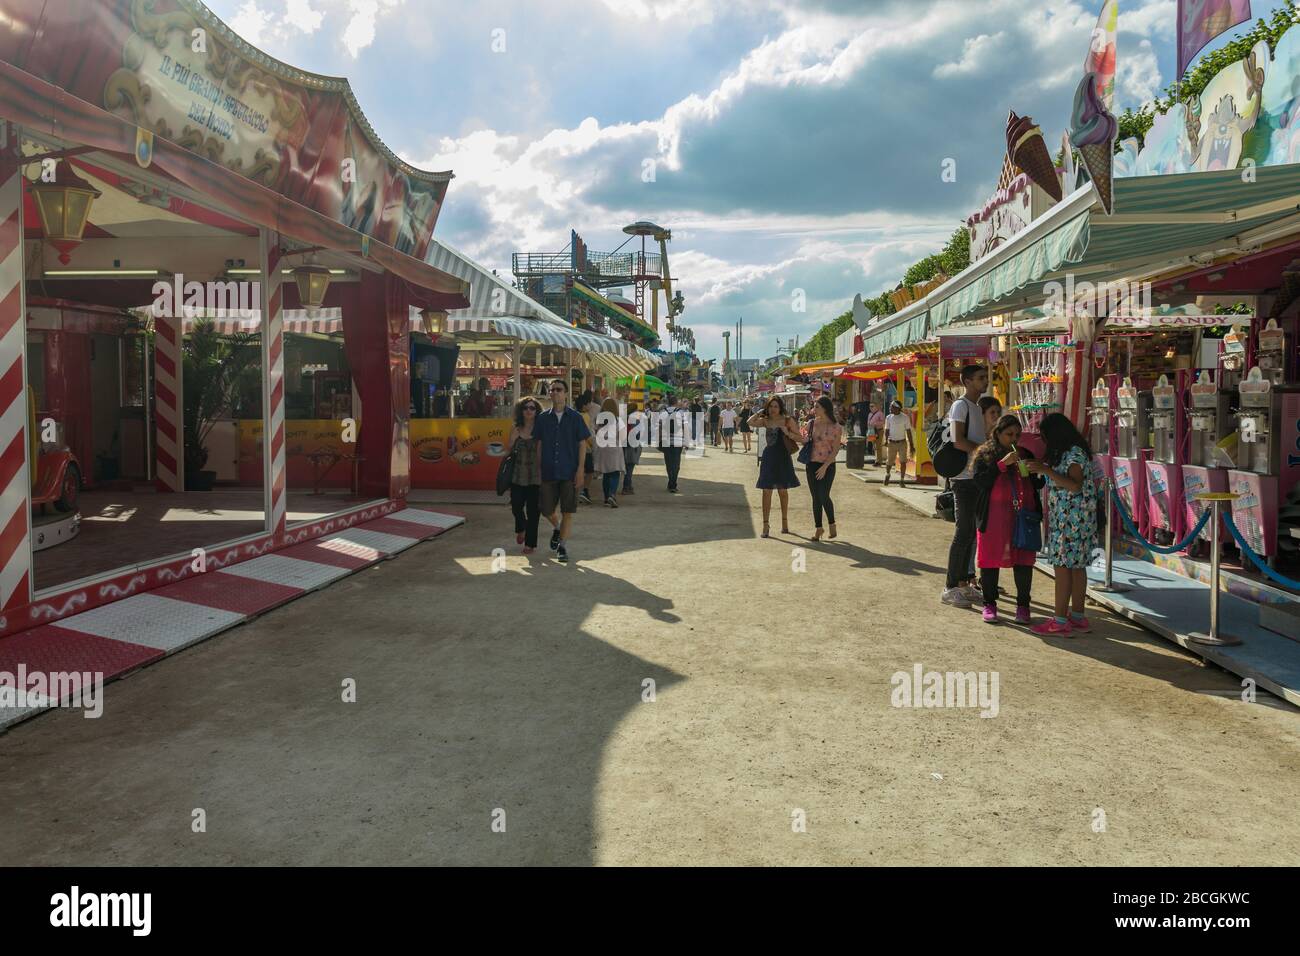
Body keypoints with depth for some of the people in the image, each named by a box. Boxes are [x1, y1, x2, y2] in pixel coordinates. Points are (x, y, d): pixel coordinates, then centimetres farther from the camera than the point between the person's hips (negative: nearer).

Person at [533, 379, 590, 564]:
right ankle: (557, 529, 38)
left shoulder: (575, 418, -1)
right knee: (547, 510, 7)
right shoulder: (543, 418, 5)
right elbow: (538, 444, 8)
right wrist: (538, 469, 3)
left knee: (568, 512, -1)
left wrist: (580, 469, -7)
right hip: (548, 471, 2)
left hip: (569, 472, -2)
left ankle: (563, 546, 12)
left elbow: (582, 444, 0)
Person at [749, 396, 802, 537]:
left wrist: (788, 433, -18)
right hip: (768, 457, 1)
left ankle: (784, 522, 26)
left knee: (783, 491, 11)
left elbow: (800, 437, -2)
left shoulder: (788, 421, -2)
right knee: (766, 491, -2)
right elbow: (751, 422, -12)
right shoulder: (765, 421, 4)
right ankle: (765, 525, 1)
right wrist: (761, 412, -3)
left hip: (783, 458, -1)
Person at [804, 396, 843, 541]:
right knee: (815, 497, 6)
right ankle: (818, 527, 17)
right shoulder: (812, 424, 5)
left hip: (827, 465, -4)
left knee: (823, 496, -8)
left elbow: (836, 449, -9)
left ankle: (832, 523, 16)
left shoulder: (835, 427, -8)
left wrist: (825, 466, -16)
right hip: (812, 464, 4)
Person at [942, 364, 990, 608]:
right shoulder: (961, 405, -10)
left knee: (971, 532, 12)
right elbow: (958, 440, -20)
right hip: (965, 477, -9)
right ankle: (950, 588, -2)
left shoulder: (976, 407, 19)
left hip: (977, 477, 9)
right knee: (963, 533, -7)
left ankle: (963, 583, 19)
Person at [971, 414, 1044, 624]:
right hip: (993, 518, -3)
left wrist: (1034, 471, -5)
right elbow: (978, 479, -12)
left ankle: (1023, 605, 15)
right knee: (991, 559, 3)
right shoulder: (985, 455, 3)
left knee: (1023, 560, 3)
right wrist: (1003, 463, -17)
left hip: (1023, 516, 3)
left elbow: (1037, 484, 17)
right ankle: (989, 604, 15)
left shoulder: (1025, 454, 14)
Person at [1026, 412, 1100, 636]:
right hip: (1064, 518, 10)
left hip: (1071, 519, -10)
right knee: (1076, 565, 11)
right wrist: (1045, 469, 16)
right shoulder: (1067, 452, 17)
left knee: (1062, 566, -9)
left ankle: (1060, 621, -9)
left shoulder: (1074, 453, -14)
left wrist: (1046, 470, -24)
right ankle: (1077, 616, 16)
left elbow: (1075, 485, -23)